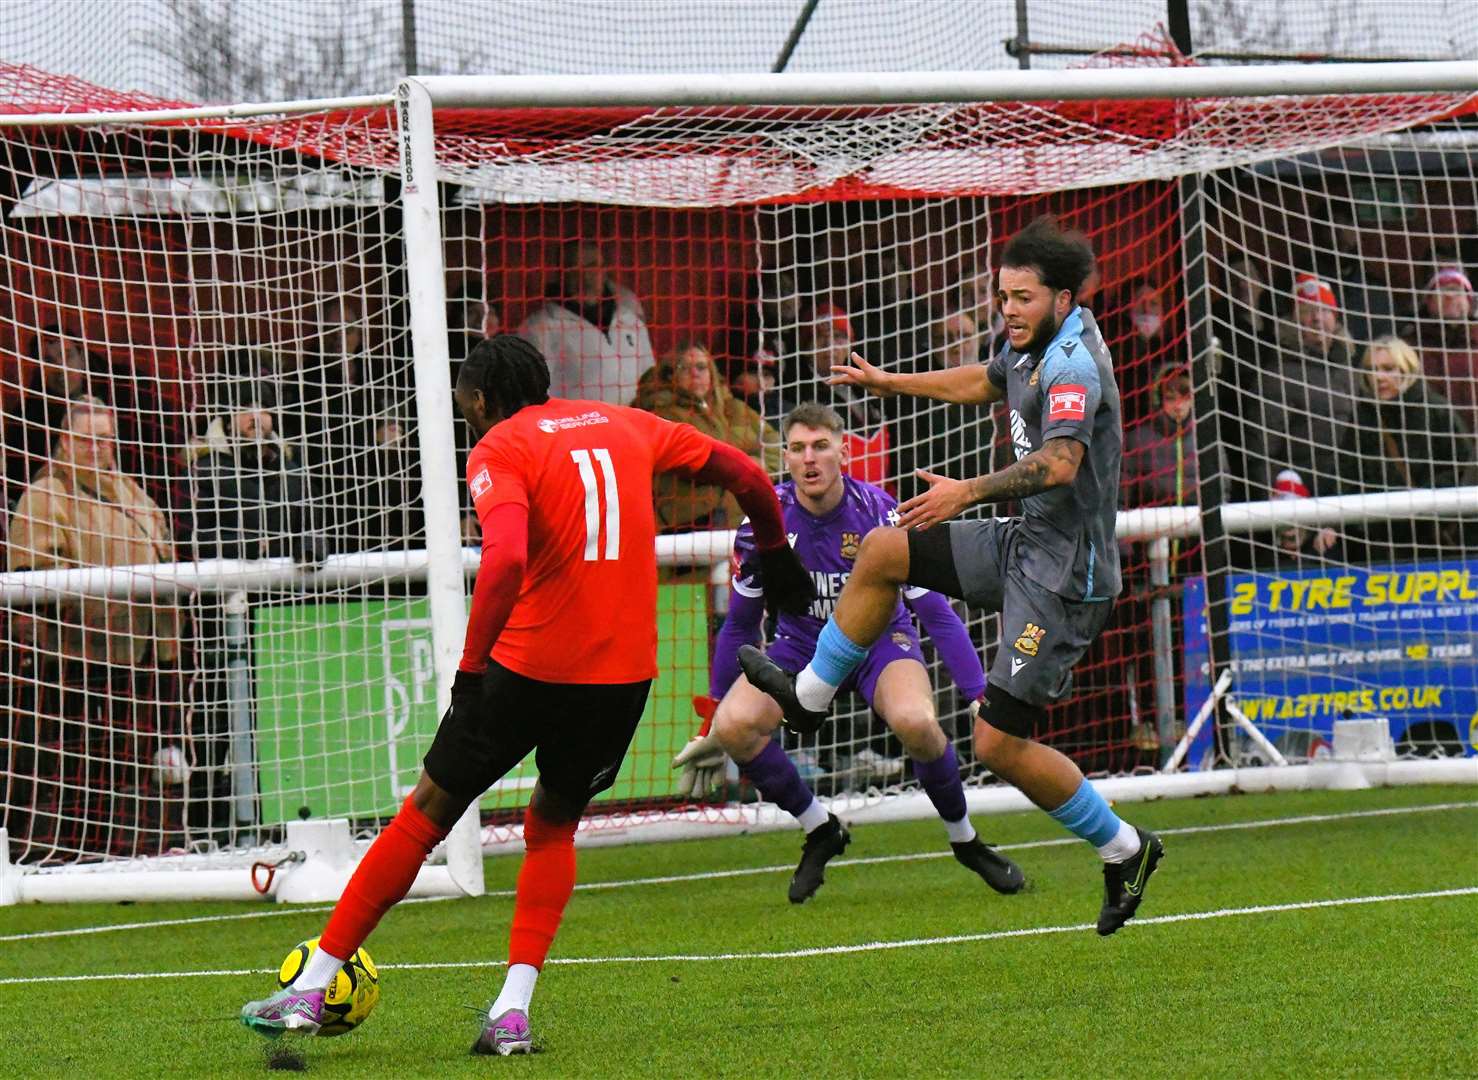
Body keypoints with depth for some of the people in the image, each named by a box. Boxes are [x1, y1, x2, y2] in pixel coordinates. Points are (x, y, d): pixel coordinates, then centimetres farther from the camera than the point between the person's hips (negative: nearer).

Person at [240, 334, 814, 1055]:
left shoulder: (500, 449, -4)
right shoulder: (629, 426, 13)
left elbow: (505, 560, -23)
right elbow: (746, 476, 20)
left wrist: (472, 663, -17)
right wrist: (776, 554, 36)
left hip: (529, 664, -5)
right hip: (625, 670, 5)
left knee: (425, 817, 8)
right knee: (553, 826, 23)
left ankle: (309, 992, 12)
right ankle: (513, 1013, 6)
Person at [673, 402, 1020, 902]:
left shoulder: (878, 514, -22)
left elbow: (937, 613, -15)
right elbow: (740, 623, -1)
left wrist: (981, 699, -22)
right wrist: (712, 717, 3)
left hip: (880, 639, -2)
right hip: (801, 645, 2)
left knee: (916, 722, -35)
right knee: (735, 725, -27)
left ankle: (966, 839, -6)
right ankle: (820, 832, -1)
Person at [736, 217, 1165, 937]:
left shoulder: (1072, 365, -21)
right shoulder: (1037, 346, 9)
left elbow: (1060, 463, -38)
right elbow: (983, 383, 32)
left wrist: (970, 492, -46)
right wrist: (893, 384, 41)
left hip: (1062, 577, -10)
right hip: (1026, 545, 10)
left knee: (1000, 744, -10)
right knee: (882, 553, 12)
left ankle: (1124, 849, 6)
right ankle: (810, 696, 27)